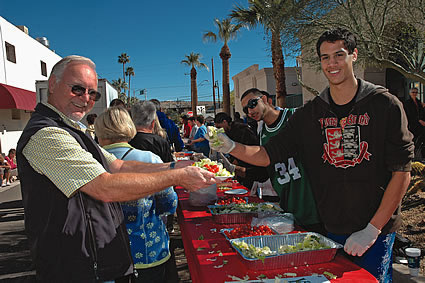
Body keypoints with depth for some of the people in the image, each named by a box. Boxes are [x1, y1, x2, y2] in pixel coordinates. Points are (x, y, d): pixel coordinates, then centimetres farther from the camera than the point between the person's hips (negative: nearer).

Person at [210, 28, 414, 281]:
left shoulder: (384, 104, -7)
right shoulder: (310, 114, 1)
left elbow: (402, 171, -9)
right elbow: (268, 155, 0)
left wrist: (372, 230, -13)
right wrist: (231, 147, -18)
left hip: (376, 229, -2)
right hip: (331, 229, 3)